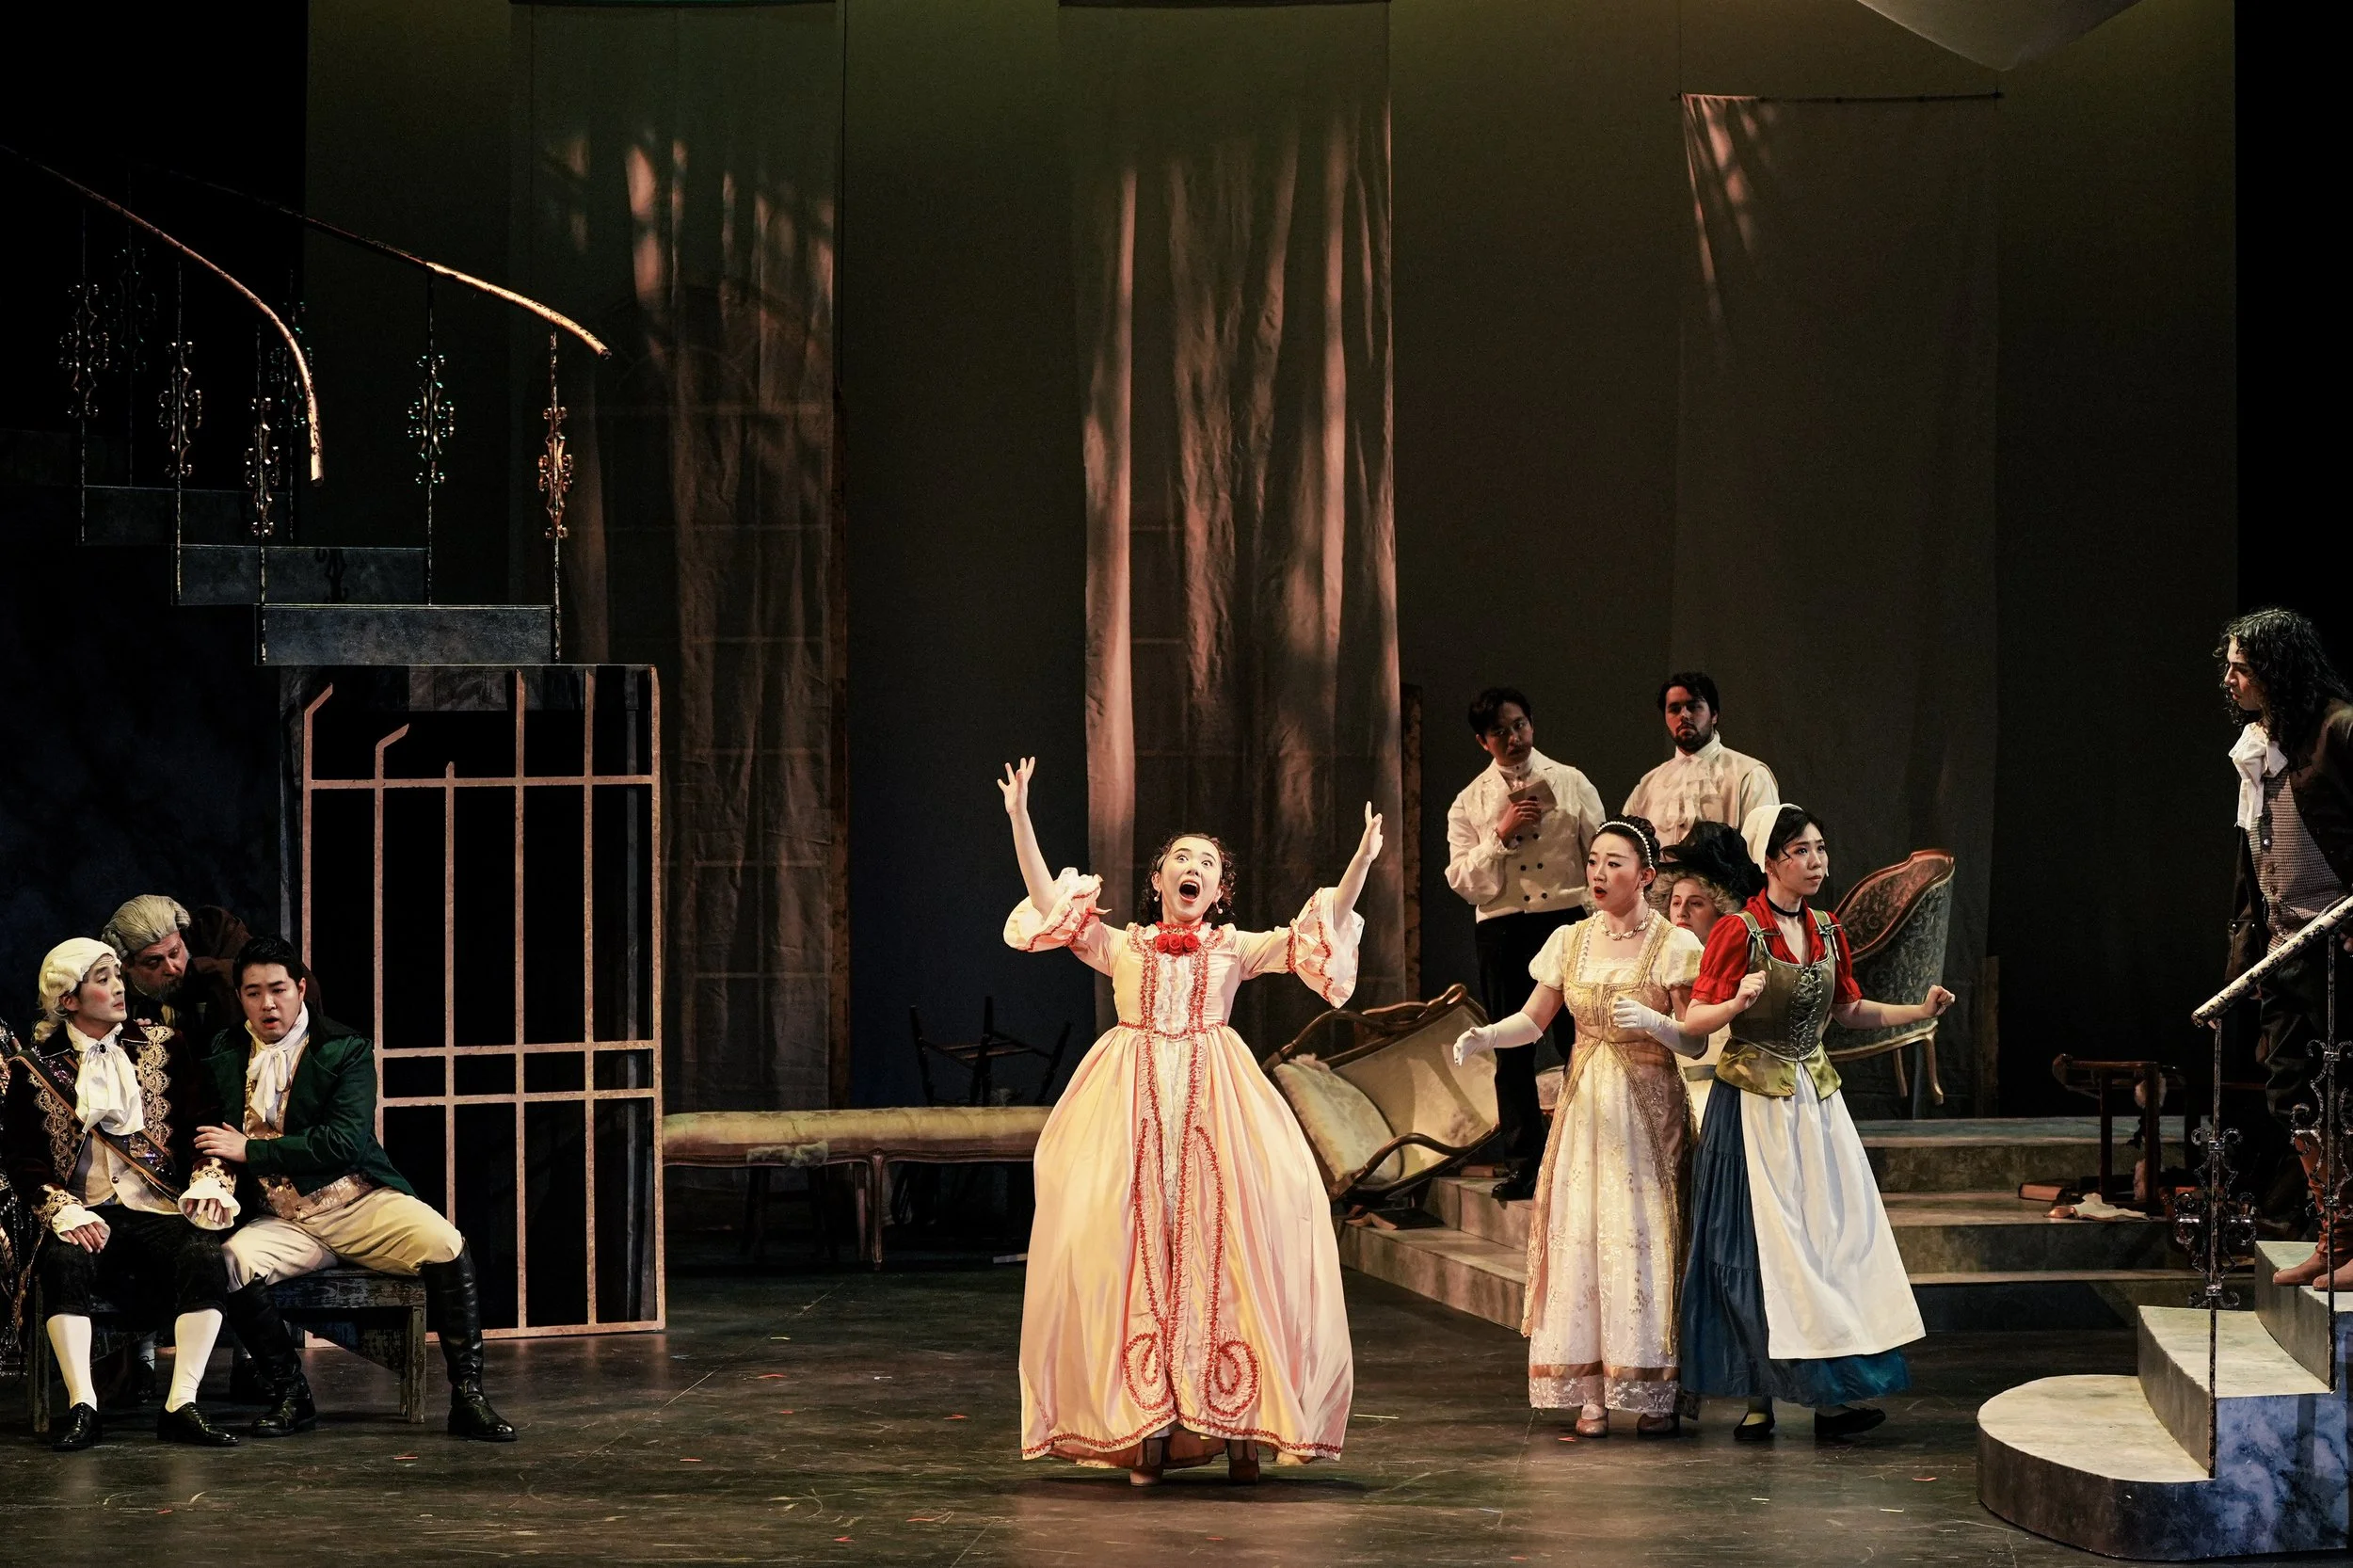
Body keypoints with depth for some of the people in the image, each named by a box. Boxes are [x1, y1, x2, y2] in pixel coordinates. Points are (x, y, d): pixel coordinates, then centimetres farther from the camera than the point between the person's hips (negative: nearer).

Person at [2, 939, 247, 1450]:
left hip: (158, 1210, 1)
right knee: (65, 1261, -35)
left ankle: (181, 1406, -30)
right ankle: (82, 1408, -33)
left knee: (204, 1257, -31)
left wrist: (209, 1180, -11)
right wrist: (64, 1211, -15)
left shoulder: (161, 1047, 14)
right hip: (84, 1213, -1)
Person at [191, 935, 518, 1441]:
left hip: (359, 1203, -2)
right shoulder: (224, 1055, 12)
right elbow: (212, 1139, 21)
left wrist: (250, 1149, -12)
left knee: (444, 1245, -29)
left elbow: (344, 1142, -12)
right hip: (284, 1220, 2)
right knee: (229, 1261, -30)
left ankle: (467, 1398, -18)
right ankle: (289, 1396, -12)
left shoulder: (346, 1049, 0)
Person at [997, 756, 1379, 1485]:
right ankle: (1147, 1424, -4)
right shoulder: (1120, 947, 13)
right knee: (1133, 1249, -7)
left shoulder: (1236, 951, 14)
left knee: (1227, 1247, -8)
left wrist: (1360, 863, -9)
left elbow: (1318, 936, 3)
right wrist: (1019, 820, -5)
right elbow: (1046, 901, 2)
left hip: (1216, 1103, 0)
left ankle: (1238, 1423, -6)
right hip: (1133, 1105, 0)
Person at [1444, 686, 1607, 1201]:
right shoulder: (1470, 803, 8)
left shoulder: (1571, 784, 8)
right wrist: (1501, 834, -12)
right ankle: (1523, 1162, 11)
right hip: (1502, 928, 1)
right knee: (1513, 1048, 4)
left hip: (1567, 920, -1)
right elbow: (1463, 880, 0)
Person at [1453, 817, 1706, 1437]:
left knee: (1642, 1234, -8)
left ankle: (1658, 1392, -1)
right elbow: (1533, 1019, 7)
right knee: (1579, 1234, -2)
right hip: (1584, 1104, 4)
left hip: (1648, 1106, -4)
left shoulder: (1674, 944, -3)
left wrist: (1653, 1022, -24)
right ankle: (1591, 1393, -1)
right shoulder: (1571, 942, 8)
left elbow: (1696, 1042, -5)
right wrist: (1484, 1036, -11)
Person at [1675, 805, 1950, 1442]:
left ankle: (1833, 1395, 1)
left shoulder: (1826, 930, 8)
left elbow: (1849, 1010, 19)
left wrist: (1919, 1011, 7)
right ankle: (1760, 1399, 1)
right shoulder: (1738, 932, -10)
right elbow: (1694, 1020, -12)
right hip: (1754, 1099, -6)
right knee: (1758, 1248, -4)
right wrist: (1738, 1002, -30)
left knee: (1835, 1235, 0)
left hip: (1816, 1096, 6)